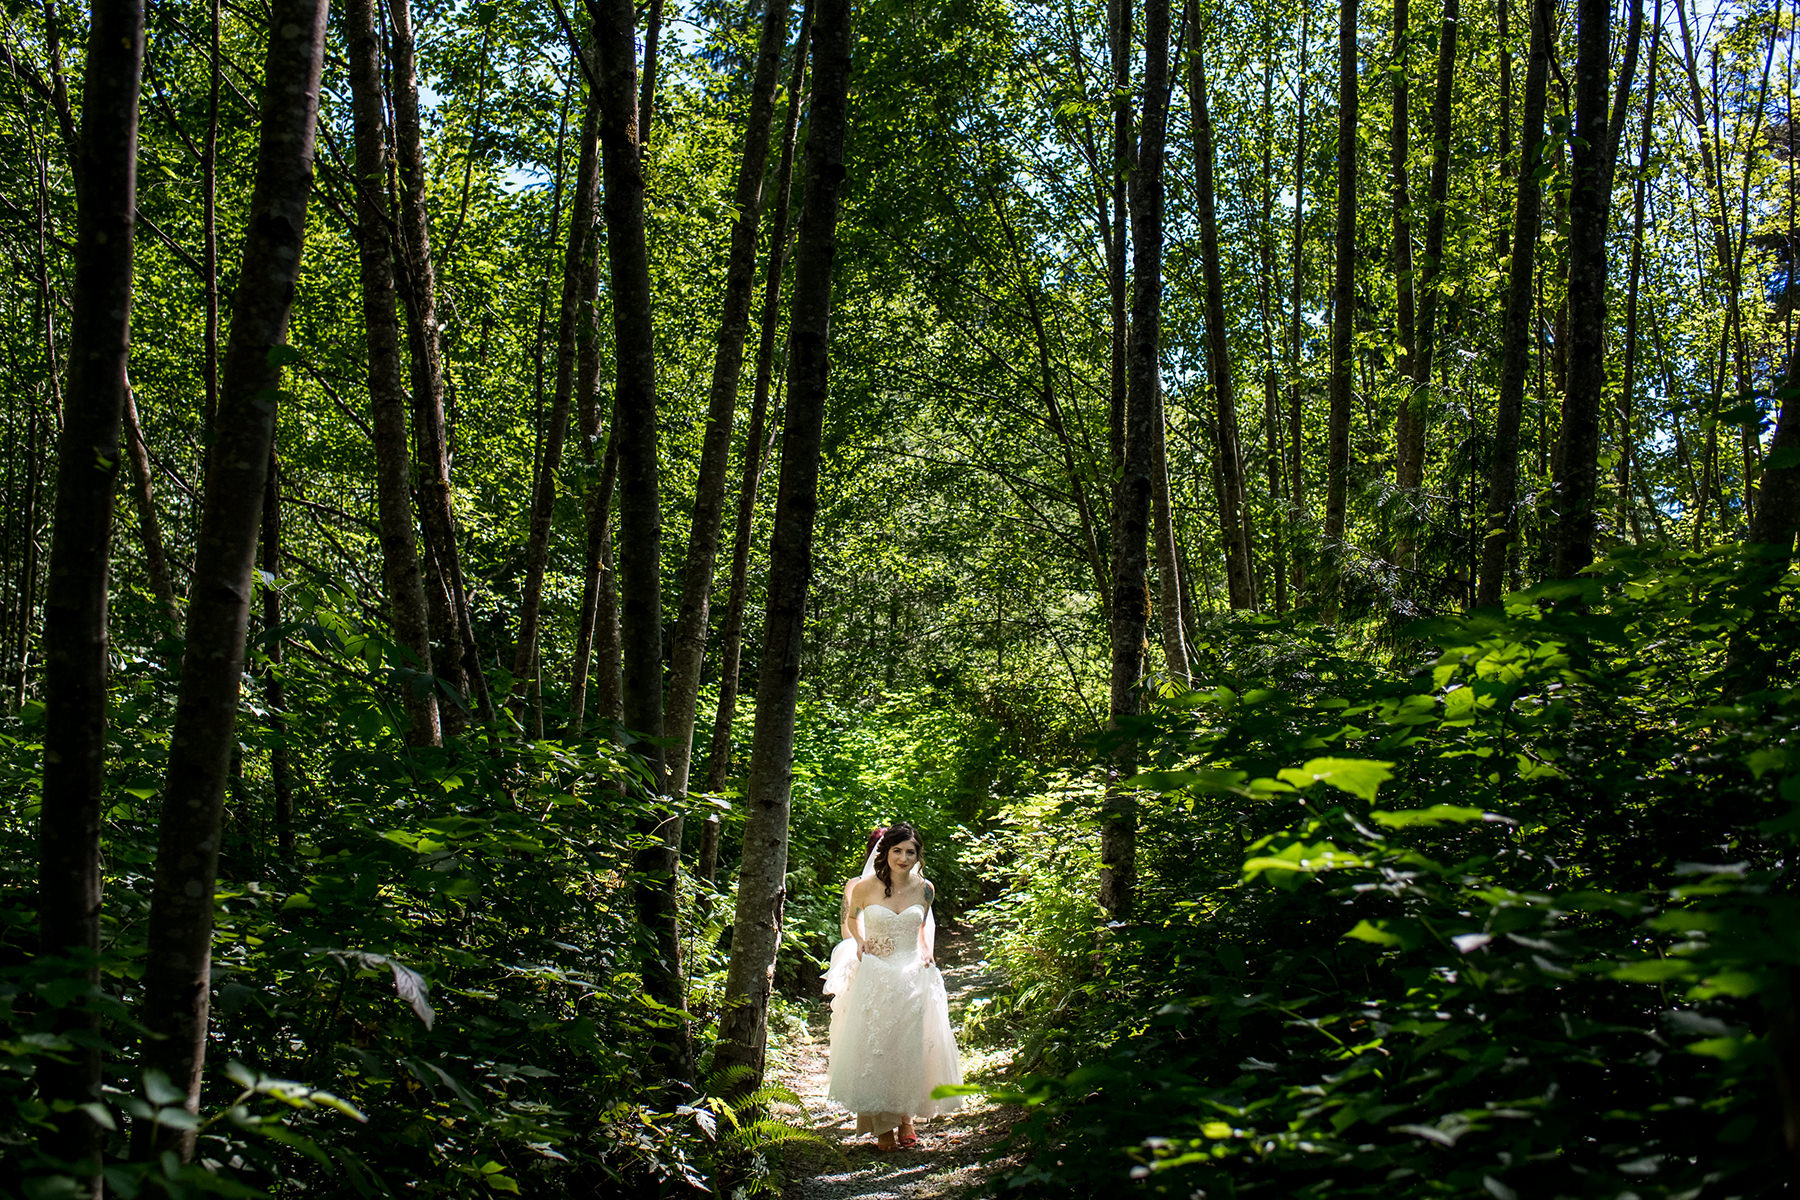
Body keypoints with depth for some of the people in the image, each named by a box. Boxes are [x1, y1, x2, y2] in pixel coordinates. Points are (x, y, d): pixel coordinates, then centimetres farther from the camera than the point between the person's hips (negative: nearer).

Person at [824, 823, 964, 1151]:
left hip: (914, 976, 2)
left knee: (912, 1047, 4)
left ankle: (906, 1117, 21)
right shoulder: (864, 887, -6)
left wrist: (927, 948, 3)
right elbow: (851, 918, 13)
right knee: (874, 1047, -1)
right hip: (874, 976, -2)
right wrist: (859, 942, -4)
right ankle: (883, 1125, 11)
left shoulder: (924, 889, -1)